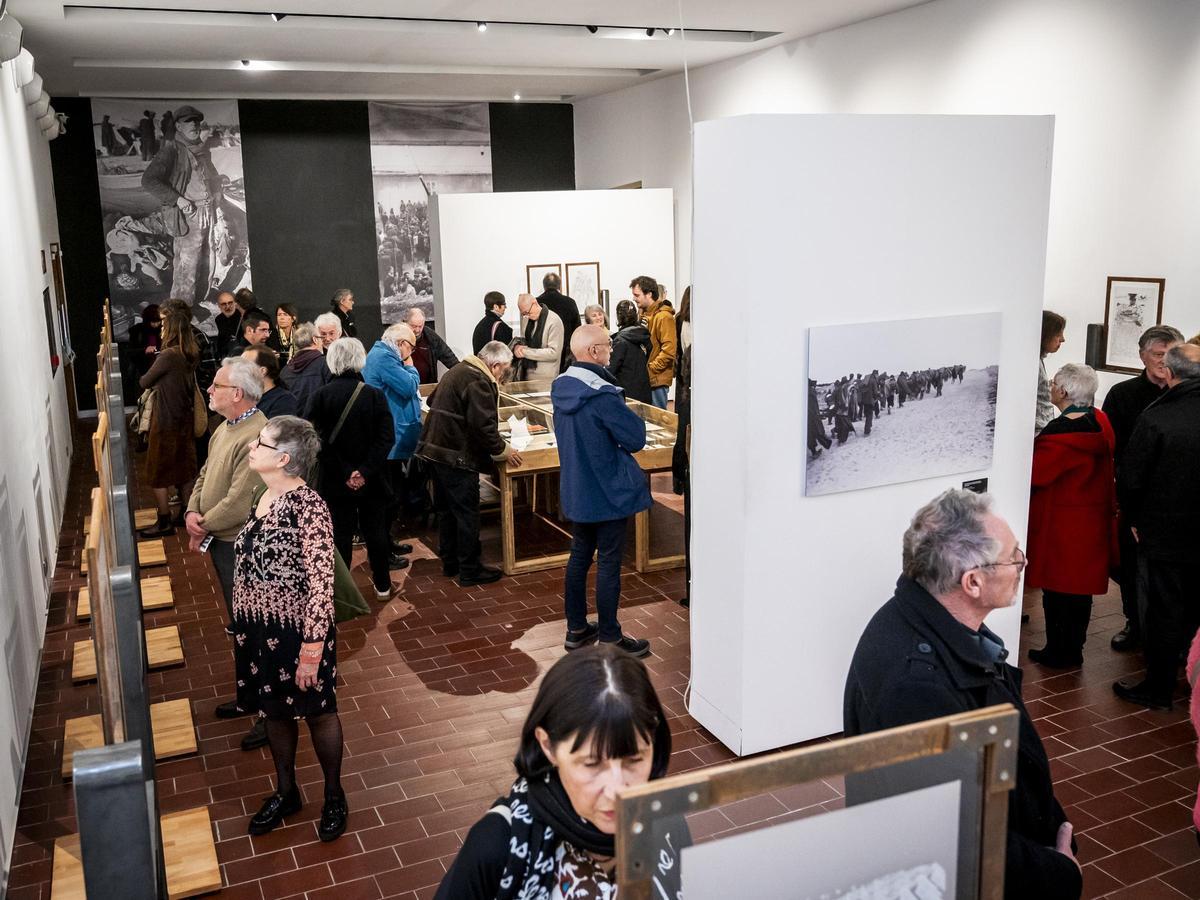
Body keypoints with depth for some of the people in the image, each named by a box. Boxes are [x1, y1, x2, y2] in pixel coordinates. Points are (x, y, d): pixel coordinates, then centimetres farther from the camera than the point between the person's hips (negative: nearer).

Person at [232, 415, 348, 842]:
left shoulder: (308, 507, -25)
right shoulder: (264, 498, 0)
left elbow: (321, 586, -23)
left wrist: (311, 651, -22)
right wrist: (243, 628, 17)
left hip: (296, 631, -7)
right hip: (258, 629, 7)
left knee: (317, 712, 13)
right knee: (274, 711, 22)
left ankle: (334, 795, 35)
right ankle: (285, 792, 43)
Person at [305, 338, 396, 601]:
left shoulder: (320, 396, -9)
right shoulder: (375, 395, -7)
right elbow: (385, 438, -14)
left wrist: (344, 473, -13)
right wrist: (365, 471, -15)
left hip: (336, 480, -1)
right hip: (371, 479, 1)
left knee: (341, 533, 9)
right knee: (375, 530, 15)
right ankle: (382, 584, 27)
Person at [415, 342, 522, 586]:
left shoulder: (459, 371, 15)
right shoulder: (479, 382, -17)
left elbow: (434, 401, 29)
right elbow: (483, 425, -24)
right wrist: (502, 450, -12)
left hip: (435, 449, 10)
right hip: (457, 456, -10)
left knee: (446, 509, 18)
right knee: (467, 513, 0)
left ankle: (449, 563, 28)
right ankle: (469, 570, 7)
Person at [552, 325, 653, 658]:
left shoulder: (561, 388, 2)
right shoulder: (602, 395, -25)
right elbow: (636, 439, -19)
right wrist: (632, 417, -1)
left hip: (575, 491, 8)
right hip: (608, 493, -8)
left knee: (579, 556, 17)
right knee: (608, 563, 2)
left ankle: (576, 628, 28)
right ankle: (610, 639, 12)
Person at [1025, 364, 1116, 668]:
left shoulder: (1061, 432, -24)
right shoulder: (1100, 421, 3)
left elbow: (1035, 473, -24)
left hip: (1061, 525, -8)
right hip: (1093, 521, 8)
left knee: (1057, 587, 4)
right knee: (1080, 585, 15)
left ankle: (1058, 653, 13)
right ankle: (1074, 650, 27)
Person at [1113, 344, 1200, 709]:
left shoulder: (1155, 418, -21)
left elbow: (1129, 478, -16)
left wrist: (1133, 519, 1)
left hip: (1163, 533, -5)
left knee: (1161, 613, 7)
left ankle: (1158, 689, 17)